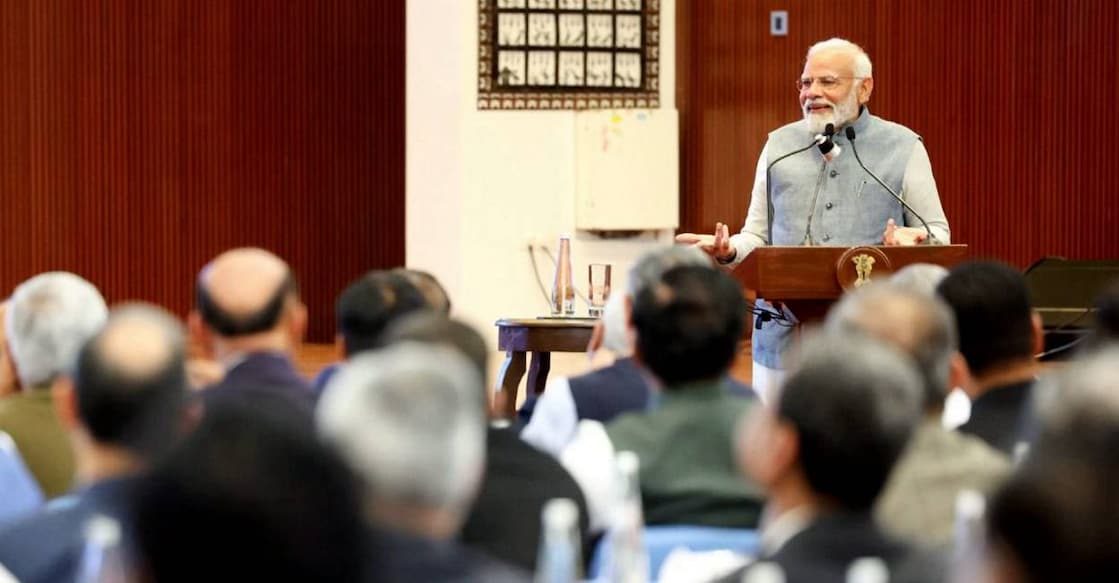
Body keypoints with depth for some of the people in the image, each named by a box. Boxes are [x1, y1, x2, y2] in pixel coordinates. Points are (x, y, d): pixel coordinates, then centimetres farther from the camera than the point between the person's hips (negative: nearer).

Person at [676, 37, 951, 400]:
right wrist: (729, 251, -4)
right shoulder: (780, 146, 16)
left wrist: (914, 238, -14)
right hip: (785, 333, 3)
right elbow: (758, 235, 18)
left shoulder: (903, 147, 7)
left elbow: (938, 232, 9)